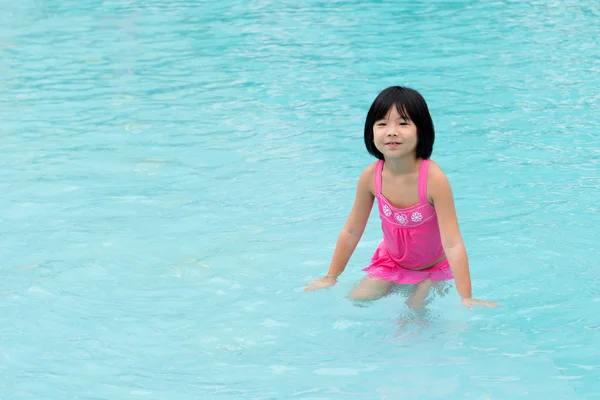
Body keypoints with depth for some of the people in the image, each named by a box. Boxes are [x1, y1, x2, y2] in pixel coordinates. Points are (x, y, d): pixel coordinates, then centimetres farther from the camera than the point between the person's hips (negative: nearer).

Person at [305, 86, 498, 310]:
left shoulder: (433, 178, -33)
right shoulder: (371, 176, -20)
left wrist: (466, 297, -35)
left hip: (434, 267, -4)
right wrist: (331, 277, 1)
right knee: (356, 300, -9)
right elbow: (352, 231, -5)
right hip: (392, 262, 4)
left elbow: (452, 244, -33)